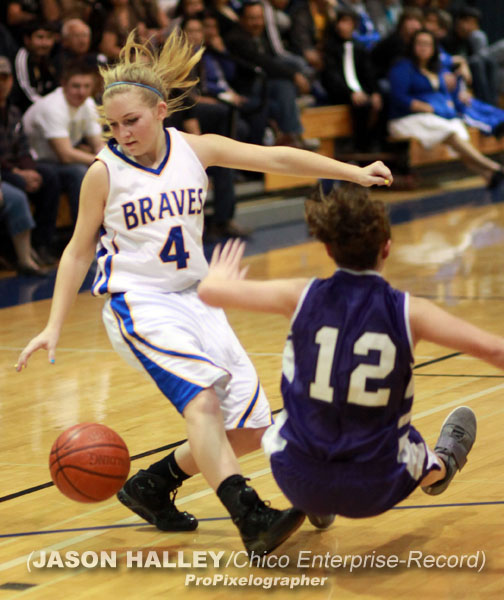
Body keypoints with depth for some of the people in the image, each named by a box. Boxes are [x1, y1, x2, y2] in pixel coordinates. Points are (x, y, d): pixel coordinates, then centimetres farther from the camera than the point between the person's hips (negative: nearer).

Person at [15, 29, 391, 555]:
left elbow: (276, 159, 0)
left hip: (195, 300, 6)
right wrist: (54, 327, -4)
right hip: (139, 304, -6)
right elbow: (78, 253, 2)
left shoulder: (195, 149, 1)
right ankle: (250, 520, -42)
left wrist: (355, 173, -6)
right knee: (201, 398, -31)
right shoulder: (104, 172, -6)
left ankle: (151, 487, 20)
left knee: (249, 429, 2)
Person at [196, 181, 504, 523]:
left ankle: (317, 507, 50)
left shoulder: (301, 297, -11)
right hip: (376, 491, 0)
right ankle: (441, 464, 67)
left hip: (300, 481, 1)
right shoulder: (408, 312, -13)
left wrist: (219, 276, 21)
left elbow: (209, 291, -4)